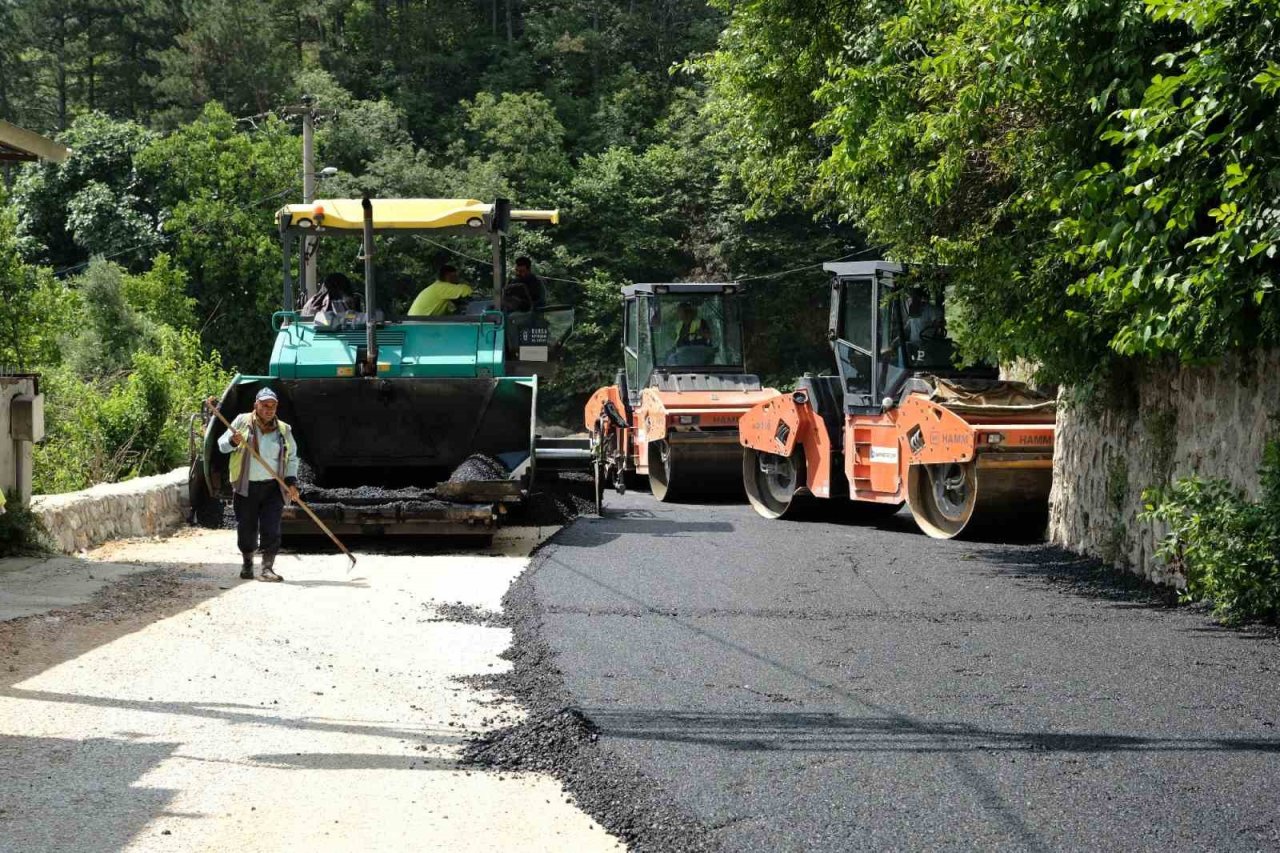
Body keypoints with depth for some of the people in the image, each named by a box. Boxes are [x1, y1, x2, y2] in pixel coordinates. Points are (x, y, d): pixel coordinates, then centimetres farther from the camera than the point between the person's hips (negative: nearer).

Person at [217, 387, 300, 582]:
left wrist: (291, 482, 3)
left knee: (272, 529, -8)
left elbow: (291, 458, 15)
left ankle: (267, 568, -5)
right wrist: (233, 441, -21)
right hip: (246, 487, -1)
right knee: (246, 529, 5)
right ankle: (247, 563, 26)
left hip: (273, 487, 1)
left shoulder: (283, 430, 8)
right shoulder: (242, 422, 2)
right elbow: (222, 445, 1)